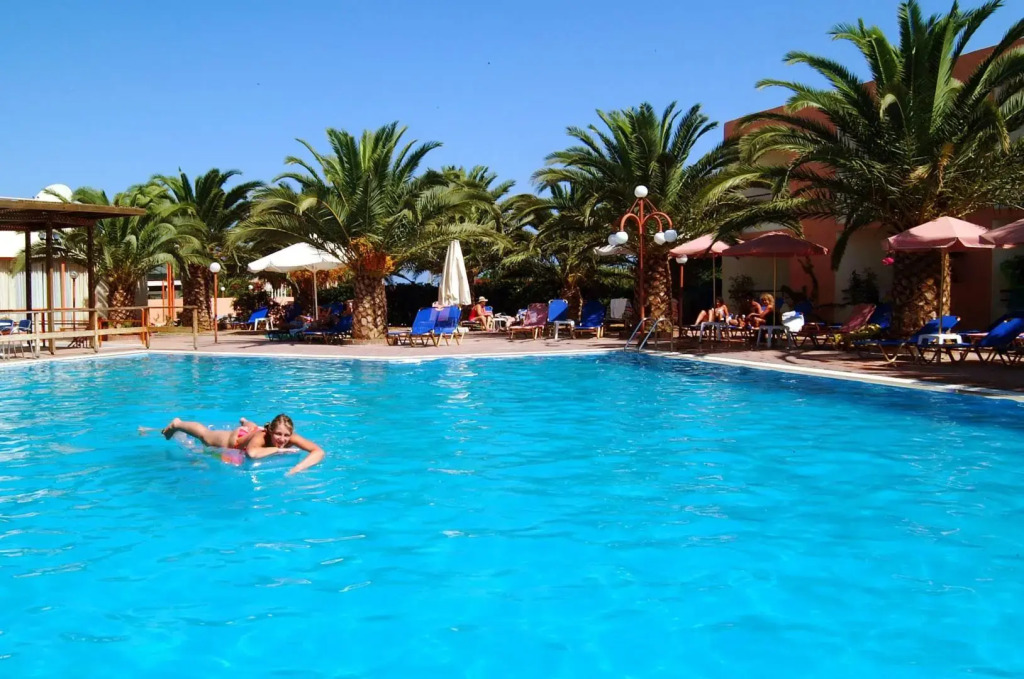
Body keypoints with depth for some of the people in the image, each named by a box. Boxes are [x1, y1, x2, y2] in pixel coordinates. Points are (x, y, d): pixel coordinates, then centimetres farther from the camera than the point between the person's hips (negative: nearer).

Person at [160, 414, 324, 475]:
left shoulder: (291, 438, -42)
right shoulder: (261, 437, -51)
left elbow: (319, 452, -53)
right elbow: (251, 453, -73)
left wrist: (298, 468, -67)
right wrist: (278, 449, -63)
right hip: (236, 438, -3)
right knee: (205, 436, 27)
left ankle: (244, 422, 75)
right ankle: (177, 424, 55)